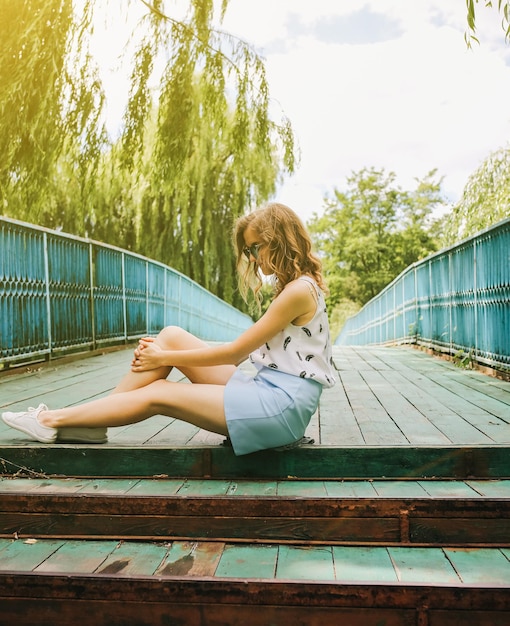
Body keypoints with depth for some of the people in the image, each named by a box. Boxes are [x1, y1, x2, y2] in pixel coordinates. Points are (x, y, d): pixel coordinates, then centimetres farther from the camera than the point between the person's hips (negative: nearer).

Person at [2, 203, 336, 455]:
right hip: (268, 386, 8)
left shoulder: (300, 290, -15)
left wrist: (164, 358, -4)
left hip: (283, 404, -8)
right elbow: (242, 351, 11)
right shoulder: (290, 287, 15)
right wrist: (165, 352, 5)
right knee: (172, 335, -2)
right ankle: (88, 423, 3)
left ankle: (54, 422, 8)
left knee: (159, 394, -9)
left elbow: (234, 351, -13)